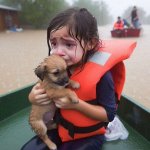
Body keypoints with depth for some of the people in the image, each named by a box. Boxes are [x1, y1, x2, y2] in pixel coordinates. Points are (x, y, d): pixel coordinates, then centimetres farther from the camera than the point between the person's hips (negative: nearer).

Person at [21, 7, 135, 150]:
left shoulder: (100, 74, -26)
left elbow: (109, 114, -21)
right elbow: (44, 93, 1)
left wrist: (76, 104, -32)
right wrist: (33, 97, -23)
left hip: (89, 135, -4)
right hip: (61, 128, 5)